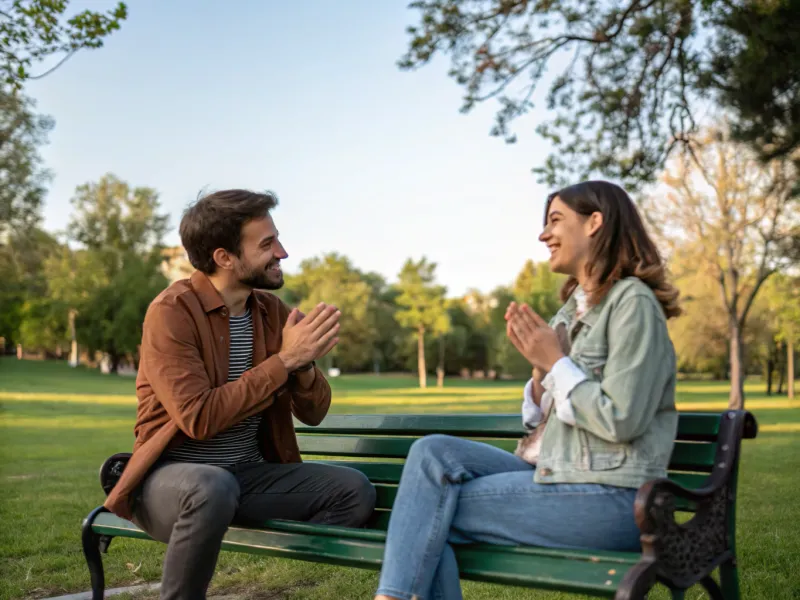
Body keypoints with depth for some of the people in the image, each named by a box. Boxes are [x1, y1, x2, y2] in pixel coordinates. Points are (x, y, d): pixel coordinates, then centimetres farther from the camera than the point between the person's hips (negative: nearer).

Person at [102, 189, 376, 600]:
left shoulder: (271, 310, 4)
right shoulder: (172, 311, -14)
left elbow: (313, 413, 7)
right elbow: (199, 418, -24)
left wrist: (304, 364, -15)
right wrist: (284, 360, -22)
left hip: (250, 474, 5)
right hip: (174, 475, -5)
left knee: (354, 491, -15)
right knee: (213, 488, -39)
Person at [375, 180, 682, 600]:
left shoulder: (632, 302, -10)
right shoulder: (573, 307, 16)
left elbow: (621, 422, -17)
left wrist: (556, 361, -10)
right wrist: (540, 368, -1)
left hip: (609, 500, -8)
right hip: (555, 474, 8)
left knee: (433, 510, -14)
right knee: (433, 453, -11)